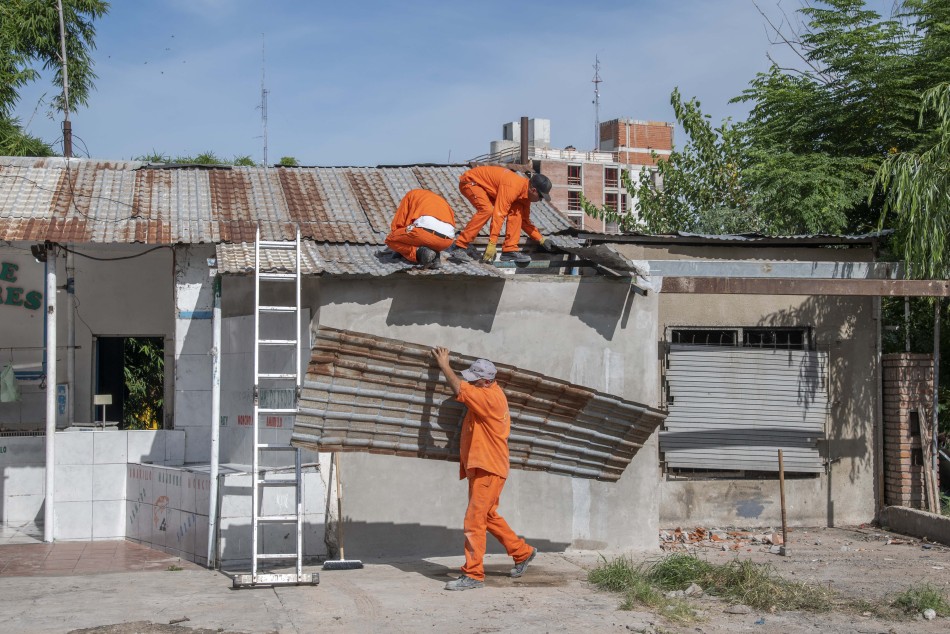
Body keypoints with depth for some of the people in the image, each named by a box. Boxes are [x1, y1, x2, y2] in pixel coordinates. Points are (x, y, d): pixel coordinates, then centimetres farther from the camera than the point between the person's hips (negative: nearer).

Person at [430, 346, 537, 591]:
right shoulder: (492, 394, 11)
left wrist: (444, 365, -11)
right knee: (489, 516, 20)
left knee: (474, 520, -8)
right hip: (481, 467, 11)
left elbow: (459, 389, -24)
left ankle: (473, 574, -4)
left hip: (488, 469, -11)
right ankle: (522, 552, 32)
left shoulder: (489, 398, -20)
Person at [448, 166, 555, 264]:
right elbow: (498, 215, -38)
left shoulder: (525, 191, -5)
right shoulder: (512, 187, -34)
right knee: (487, 210, -33)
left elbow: (525, 220, 9)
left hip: (488, 188, 9)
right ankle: (459, 247, -29)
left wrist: (541, 239, 3)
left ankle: (510, 250, -6)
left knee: (516, 210, -7)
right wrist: (492, 244, -40)